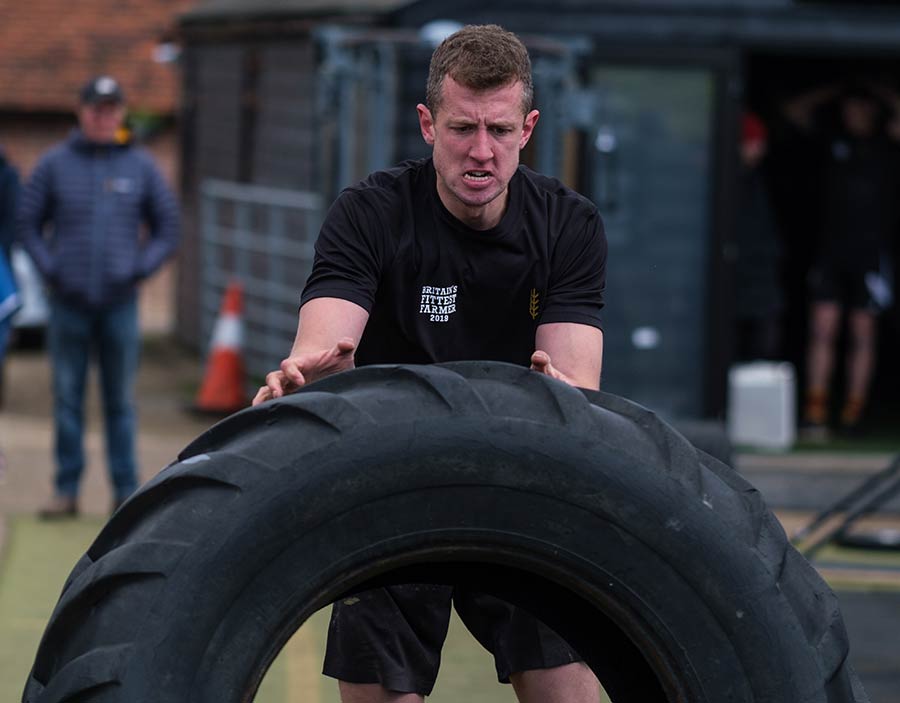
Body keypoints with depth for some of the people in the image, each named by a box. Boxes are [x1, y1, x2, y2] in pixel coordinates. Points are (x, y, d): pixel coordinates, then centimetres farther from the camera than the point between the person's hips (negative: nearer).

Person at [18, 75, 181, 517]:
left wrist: (140, 269, -2)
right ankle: (67, 489, 8)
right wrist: (48, 269, -5)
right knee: (67, 400, 3)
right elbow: (27, 223, 6)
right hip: (68, 303, 0)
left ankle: (125, 489, 9)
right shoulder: (55, 164, 3)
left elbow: (167, 227, 10)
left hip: (119, 303, 0)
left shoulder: (140, 166, 5)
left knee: (120, 401, 4)